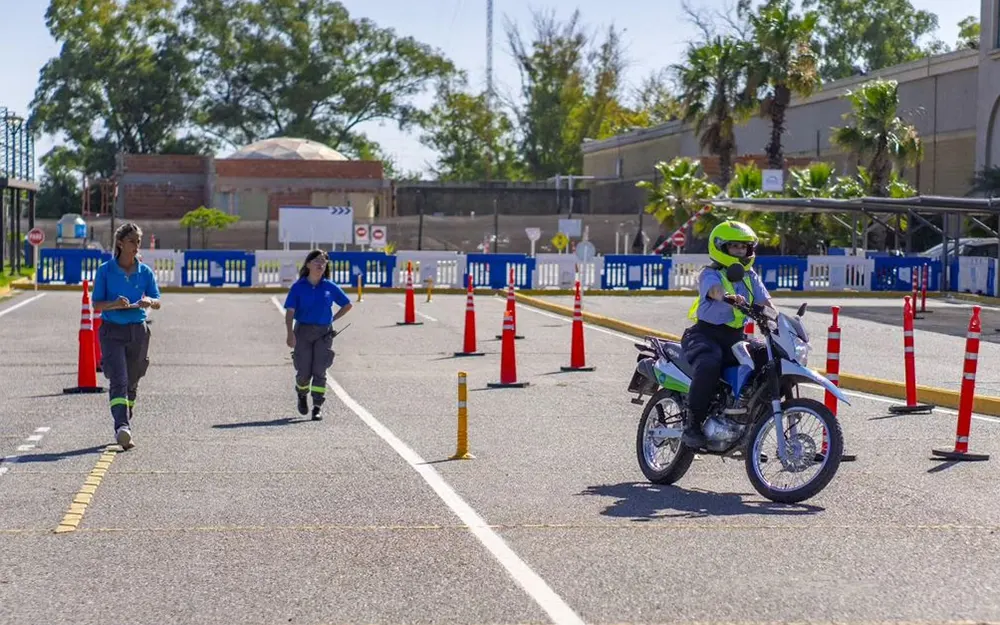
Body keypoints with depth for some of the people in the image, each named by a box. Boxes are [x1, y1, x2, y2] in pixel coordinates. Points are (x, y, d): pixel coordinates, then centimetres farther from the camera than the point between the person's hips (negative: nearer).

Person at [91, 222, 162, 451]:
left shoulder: (145, 272, 5)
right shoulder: (105, 270, -2)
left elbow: (157, 303, 5)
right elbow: (97, 304, -2)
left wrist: (149, 301, -18)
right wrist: (115, 304, -22)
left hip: (138, 331, 3)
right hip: (112, 331, -3)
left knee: (132, 382, 11)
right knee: (118, 380, -16)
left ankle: (124, 426, 26)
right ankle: (122, 427, -27)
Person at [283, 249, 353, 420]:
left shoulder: (330, 287, 2)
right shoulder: (298, 287, -2)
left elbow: (347, 305, 15)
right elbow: (290, 312, -9)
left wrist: (332, 319, 5)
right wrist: (290, 334, -22)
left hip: (324, 333, 1)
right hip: (303, 331, -1)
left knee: (319, 371, -6)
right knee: (304, 372, 2)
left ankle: (317, 408, -4)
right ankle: (302, 395, 34)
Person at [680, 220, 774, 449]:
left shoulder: (750, 276, 16)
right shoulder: (710, 274, -5)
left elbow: (765, 301, 6)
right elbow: (715, 290, -28)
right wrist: (730, 297, -51)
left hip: (735, 336, 6)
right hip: (706, 333, -6)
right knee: (709, 365, -36)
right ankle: (692, 425, -27)